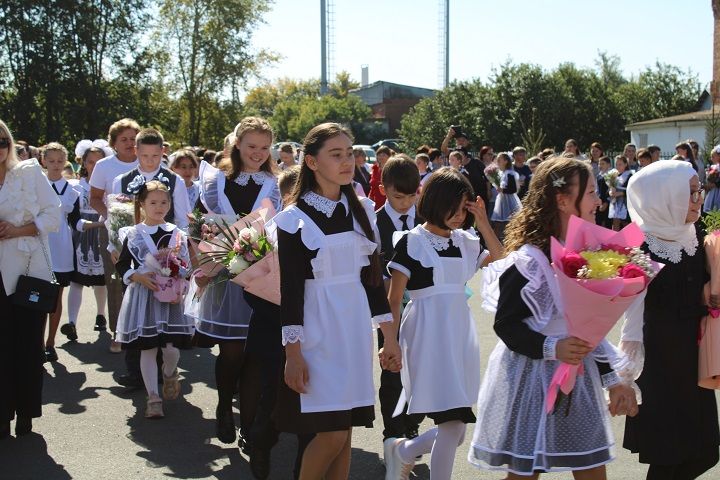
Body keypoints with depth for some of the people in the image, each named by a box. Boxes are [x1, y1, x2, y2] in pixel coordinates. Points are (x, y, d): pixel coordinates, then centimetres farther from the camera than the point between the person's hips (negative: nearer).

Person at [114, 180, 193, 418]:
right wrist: (138, 277, -12)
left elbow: (186, 266, 6)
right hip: (142, 295, 0)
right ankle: (153, 397, 8)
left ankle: (170, 374, 30)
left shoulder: (177, 234, 5)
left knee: (171, 347, -5)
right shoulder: (133, 234, 3)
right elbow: (121, 265, 5)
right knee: (147, 348, 1)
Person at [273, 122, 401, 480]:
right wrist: (293, 353, -12)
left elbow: (372, 275, 11)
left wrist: (390, 336, 10)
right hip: (318, 326, -5)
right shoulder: (294, 218, -7)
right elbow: (290, 289, -9)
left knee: (345, 428, 8)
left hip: (355, 326, 5)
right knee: (332, 433, -8)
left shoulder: (362, 210, 8)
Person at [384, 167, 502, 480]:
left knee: (456, 424, 8)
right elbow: (394, 297, -5)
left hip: (460, 331, 6)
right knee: (453, 424, -10)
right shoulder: (412, 241, -6)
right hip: (428, 333, -6)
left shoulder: (464, 240, 10)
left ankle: (404, 451, 31)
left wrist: (482, 222, -2)